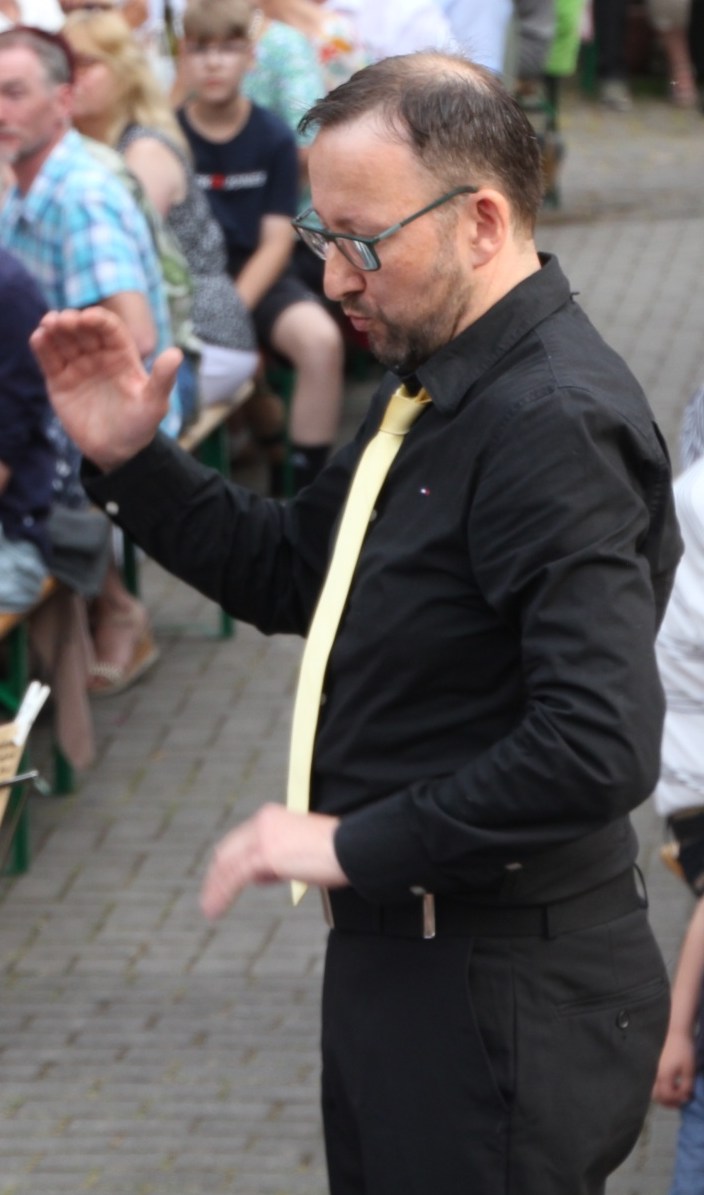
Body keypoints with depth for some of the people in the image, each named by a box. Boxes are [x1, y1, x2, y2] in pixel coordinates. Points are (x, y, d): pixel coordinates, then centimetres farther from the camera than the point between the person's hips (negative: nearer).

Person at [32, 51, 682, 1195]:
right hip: (397, 960, 10)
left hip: (502, 1001, -10)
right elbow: (291, 575, 22)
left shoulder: (555, 423, -23)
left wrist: (355, 845, -23)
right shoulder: (431, 390, 10)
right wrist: (132, 460, 8)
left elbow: (601, 746, -32)